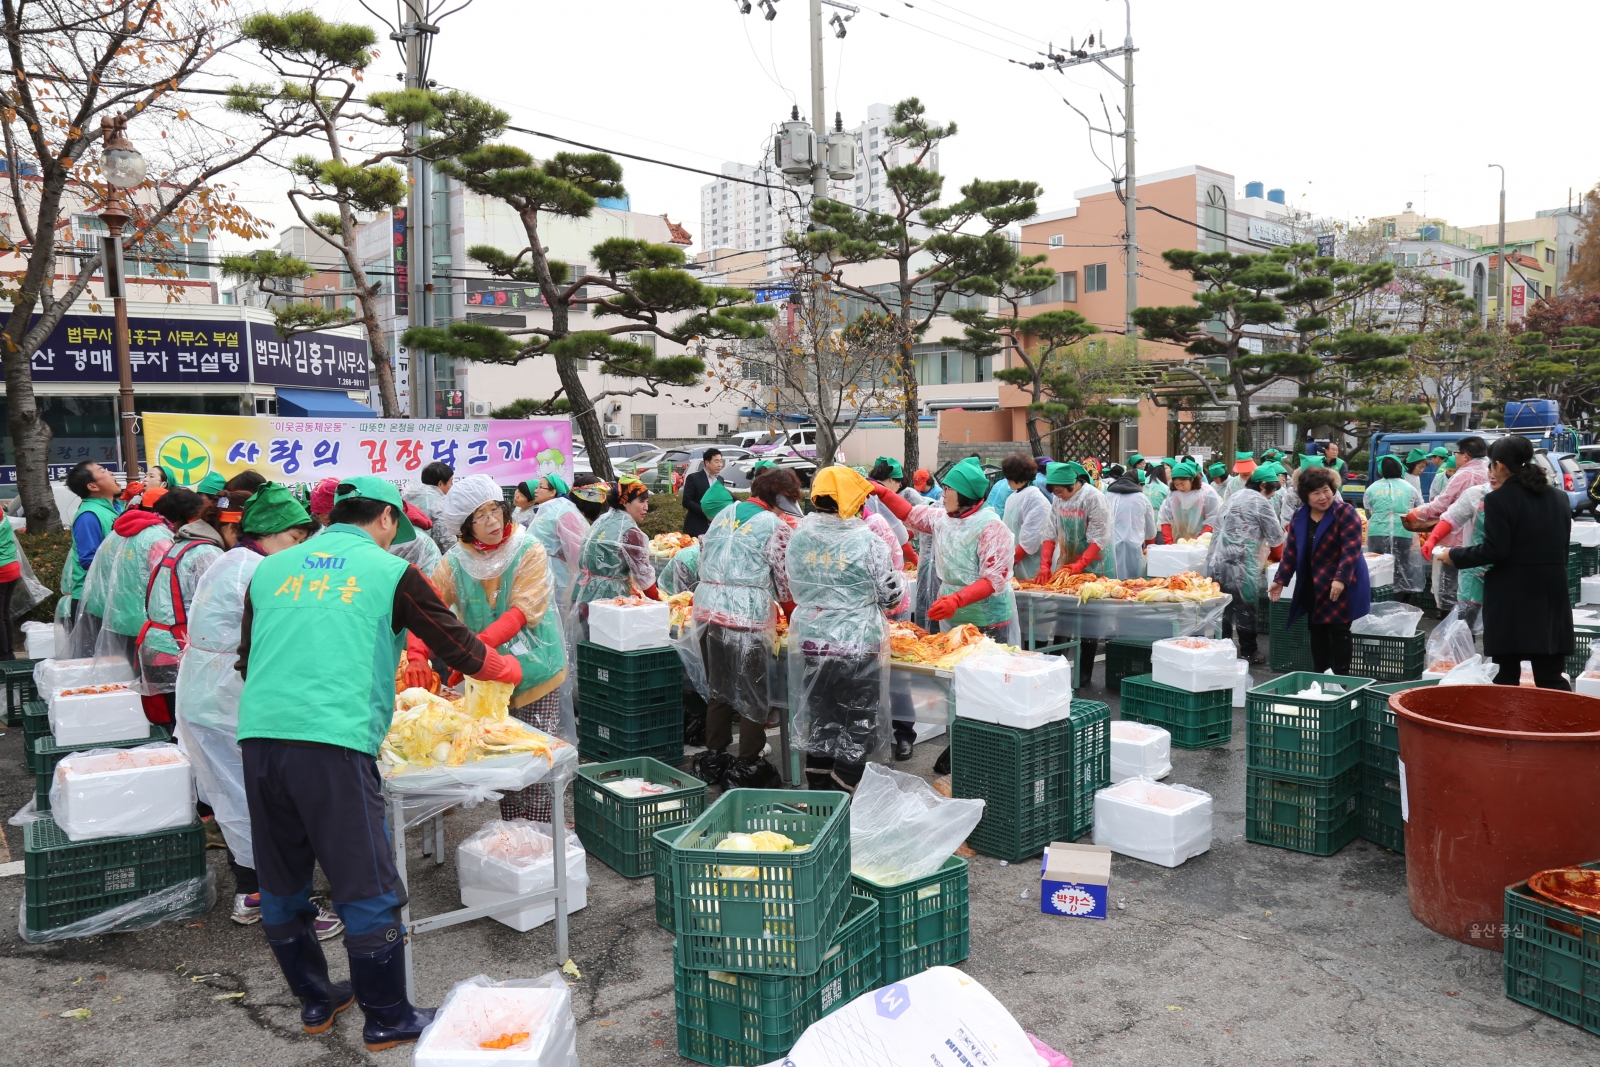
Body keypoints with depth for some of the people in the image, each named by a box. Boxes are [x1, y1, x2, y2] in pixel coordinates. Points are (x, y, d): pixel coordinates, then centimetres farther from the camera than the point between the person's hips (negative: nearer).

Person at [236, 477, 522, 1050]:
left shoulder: (269, 569, 18)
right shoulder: (391, 572, 4)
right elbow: (460, 649, 10)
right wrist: (512, 670, 29)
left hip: (259, 739, 6)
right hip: (335, 744, -6)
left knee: (282, 885, 18)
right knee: (367, 889, 5)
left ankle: (314, 1001, 34)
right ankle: (387, 1019, 17)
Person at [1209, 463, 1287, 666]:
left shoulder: (1234, 497, 17)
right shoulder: (1260, 502, -7)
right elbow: (1276, 537, -3)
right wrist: (1269, 544, 20)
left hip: (1218, 561, 8)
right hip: (1240, 564, -8)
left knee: (1224, 607, 14)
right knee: (1245, 608, 1)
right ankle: (1248, 653, 8)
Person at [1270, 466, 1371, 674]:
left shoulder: (1345, 513, -12)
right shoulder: (1299, 517, 6)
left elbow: (1351, 549, -20)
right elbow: (1291, 551, 10)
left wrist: (1341, 579, -29)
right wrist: (1280, 580, 4)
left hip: (1341, 586, -6)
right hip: (1313, 587, 6)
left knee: (1338, 631, -2)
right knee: (1316, 631, 12)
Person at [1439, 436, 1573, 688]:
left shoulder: (1500, 499, -12)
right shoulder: (1559, 497, 10)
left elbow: (1494, 551, -16)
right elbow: (1562, 546, 16)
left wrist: (1454, 554, -3)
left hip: (1512, 597, -6)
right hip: (1552, 596, 6)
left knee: (1507, 676, 4)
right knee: (1550, 677, 9)